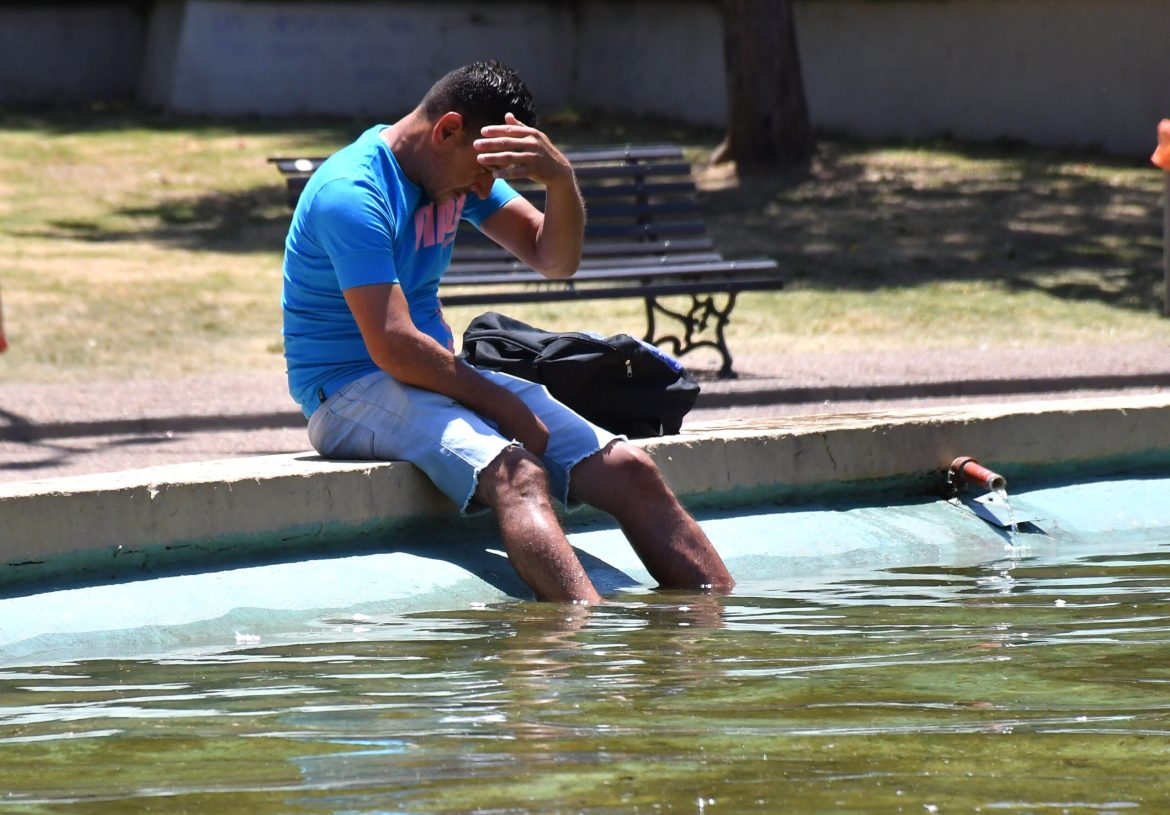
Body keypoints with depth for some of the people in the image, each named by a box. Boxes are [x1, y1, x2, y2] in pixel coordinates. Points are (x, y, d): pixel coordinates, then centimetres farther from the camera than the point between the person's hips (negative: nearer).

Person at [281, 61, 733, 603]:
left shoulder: (462, 174, 11)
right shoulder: (352, 194, -17)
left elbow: (556, 260, 9)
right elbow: (393, 347, -23)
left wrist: (560, 179, -11)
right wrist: (503, 406, -14)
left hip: (437, 376, 9)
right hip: (351, 391, -9)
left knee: (630, 472, -7)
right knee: (519, 476, -36)